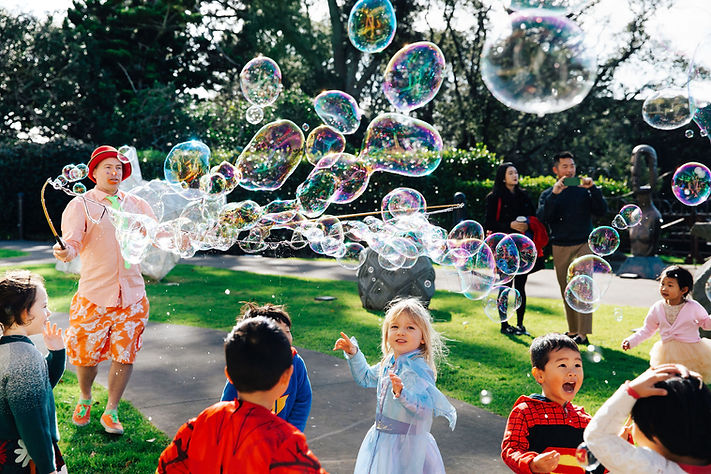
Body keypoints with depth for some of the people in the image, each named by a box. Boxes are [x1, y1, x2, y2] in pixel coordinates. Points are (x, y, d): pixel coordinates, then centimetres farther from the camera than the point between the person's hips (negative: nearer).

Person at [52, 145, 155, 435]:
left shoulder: (136, 205, 11)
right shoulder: (80, 205, 1)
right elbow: (72, 242, -12)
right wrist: (66, 252, -35)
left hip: (132, 296, 2)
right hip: (93, 295, -2)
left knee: (124, 354, 4)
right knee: (85, 353, 6)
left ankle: (111, 411, 23)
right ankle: (85, 399, 37)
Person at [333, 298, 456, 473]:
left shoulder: (418, 369, -23)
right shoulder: (389, 363, 2)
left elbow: (424, 407, -32)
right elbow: (366, 378, 20)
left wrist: (402, 393, -47)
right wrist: (354, 353, 9)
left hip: (406, 444, -8)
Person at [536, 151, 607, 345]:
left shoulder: (583, 190, 6)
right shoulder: (548, 194, 7)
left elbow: (602, 211, -5)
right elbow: (542, 218, -11)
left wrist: (593, 188, -16)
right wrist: (554, 194, -22)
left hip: (583, 245, -2)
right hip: (560, 248, 2)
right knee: (566, 292, 8)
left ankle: (583, 333, -14)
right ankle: (572, 330, 19)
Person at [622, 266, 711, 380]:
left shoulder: (693, 307, -9)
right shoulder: (657, 308, -3)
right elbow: (647, 330, 7)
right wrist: (631, 341, -1)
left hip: (691, 352, -2)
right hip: (668, 355, 2)